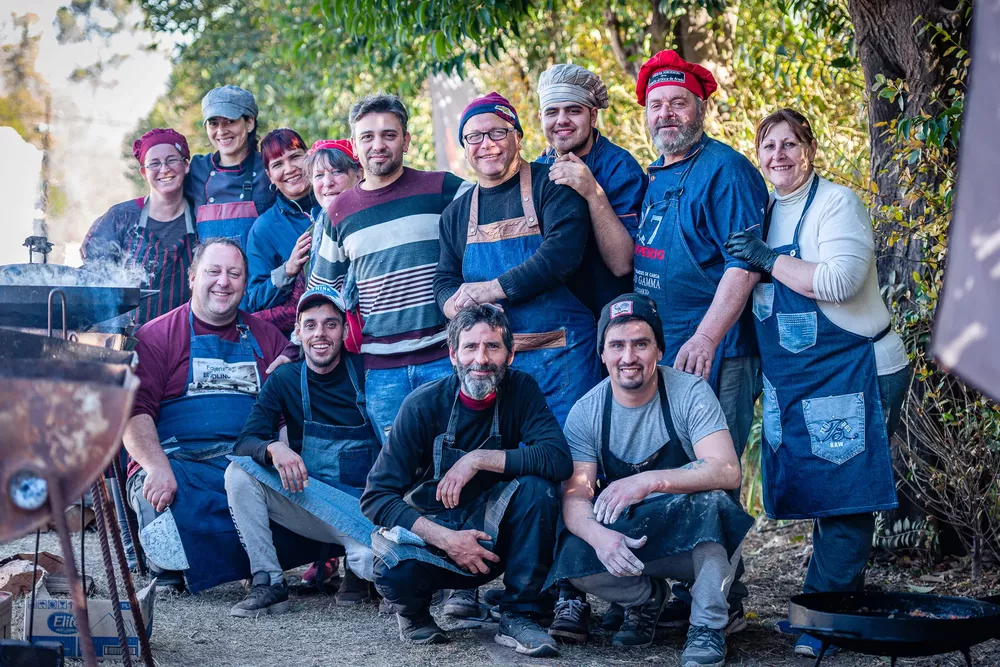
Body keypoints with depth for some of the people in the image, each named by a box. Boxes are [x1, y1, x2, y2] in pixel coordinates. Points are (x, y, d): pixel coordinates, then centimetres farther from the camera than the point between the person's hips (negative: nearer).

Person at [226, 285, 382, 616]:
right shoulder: (284, 380, 3)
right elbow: (244, 443, -6)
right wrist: (274, 449, -30)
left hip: (365, 509, -2)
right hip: (306, 500, 3)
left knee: (373, 561, -34)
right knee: (238, 472, -21)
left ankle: (357, 568, 5)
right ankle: (268, 583, -16)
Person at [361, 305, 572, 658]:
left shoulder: (520, 389, -10)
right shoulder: (423, 404, -16)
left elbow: (560, 459, -24)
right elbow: (376, 496, -18)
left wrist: (479, 459, -29)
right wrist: (445, 539, -29)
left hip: (491, 534, 2)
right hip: (429, 529, -2)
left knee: (537, 486, -26)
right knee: (394, 569, -36)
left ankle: (518, 616, -13)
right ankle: (414, 610, 3)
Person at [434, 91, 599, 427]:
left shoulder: (549, 184, -2)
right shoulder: (456, 213, 15)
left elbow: (563, 251, -16)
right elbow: (444, 283, 14)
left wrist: (494, 288, -17)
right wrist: (460, 307, -10)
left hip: (561, 355, -4)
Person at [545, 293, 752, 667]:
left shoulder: (690, 393, -14)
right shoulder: (586, 413, -6)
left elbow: (727, 472, -26)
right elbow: (575, 498, -12)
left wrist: (650, 481, -38)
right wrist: (598, 535, -36)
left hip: (697, 537, -3)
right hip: (624, 540, 3)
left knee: (711, 499, -35)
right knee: (573, 556, -27)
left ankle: (708, 627, -16)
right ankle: (647, 598, 7)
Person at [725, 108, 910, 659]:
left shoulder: (836, 203, -11)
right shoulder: (768, 213, 12)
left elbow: (839, 281, -24)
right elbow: (762, 285, 25)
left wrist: (769, 260, -17)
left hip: (855, 367, -7)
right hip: (795, 377, 8)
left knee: (843, 497, -4)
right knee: (819, 492, 13)